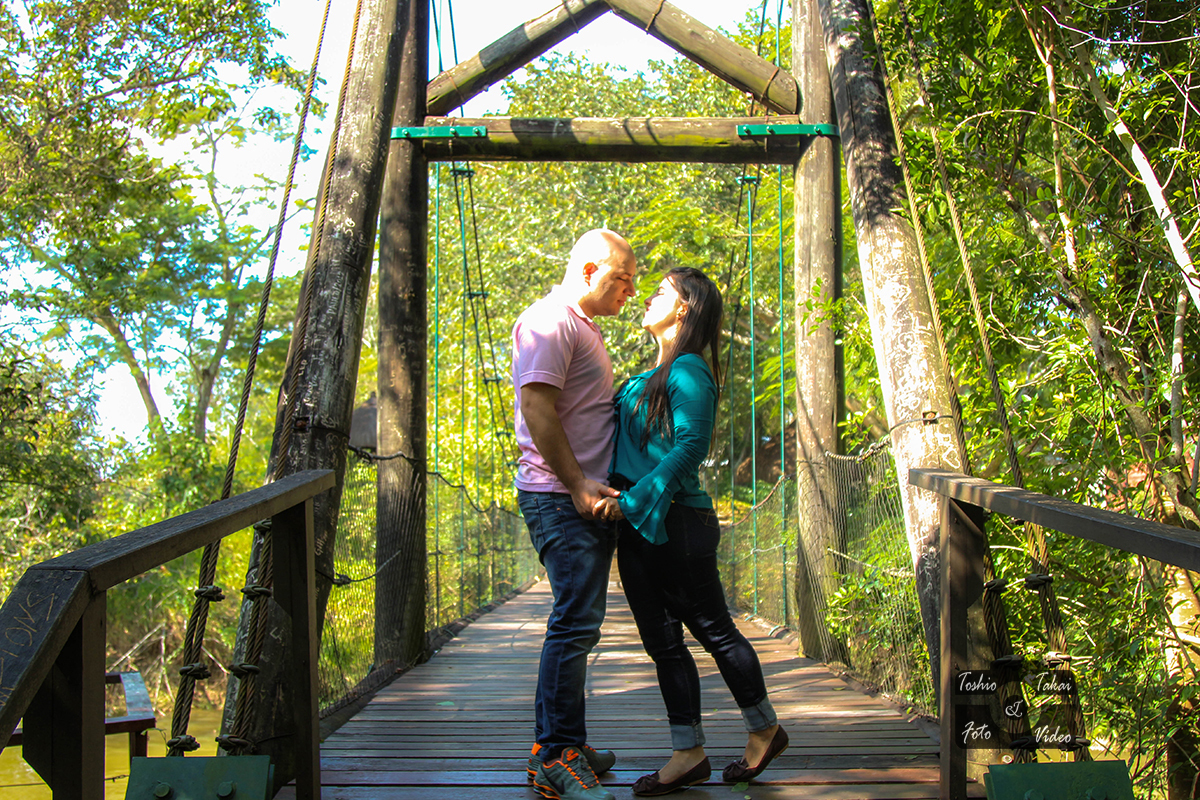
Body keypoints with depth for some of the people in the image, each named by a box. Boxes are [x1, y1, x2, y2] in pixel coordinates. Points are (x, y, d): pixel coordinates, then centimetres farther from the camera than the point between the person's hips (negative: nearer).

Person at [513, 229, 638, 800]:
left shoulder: (582, 327, 23)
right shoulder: (549, 321, -10)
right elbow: (537, 409, -19)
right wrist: (578, 488, -19)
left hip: (586, 498, 10)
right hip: (560, 498, -10)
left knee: (575, 621, 12)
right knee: (576, 620, -12)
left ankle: (552, 747, 20)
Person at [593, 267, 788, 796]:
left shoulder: (688, 371, -11)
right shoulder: (650, 376, 16)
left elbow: (690, 447, -20)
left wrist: (632, 500, -24)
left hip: (675, 523, -9)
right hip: (639, 528, 9)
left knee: (713, 629, 3)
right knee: (663, 641, 10)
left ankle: (765, 729, 17)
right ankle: (688, 754, 18)